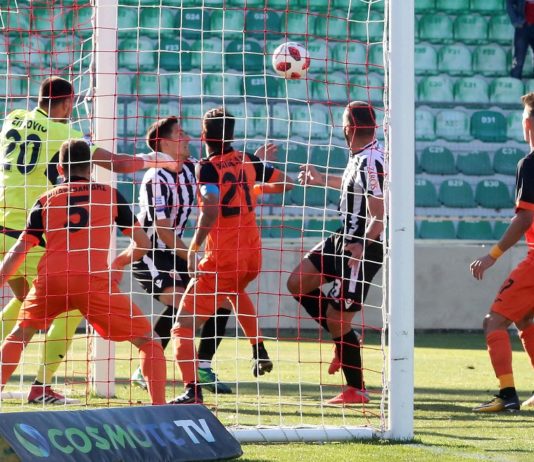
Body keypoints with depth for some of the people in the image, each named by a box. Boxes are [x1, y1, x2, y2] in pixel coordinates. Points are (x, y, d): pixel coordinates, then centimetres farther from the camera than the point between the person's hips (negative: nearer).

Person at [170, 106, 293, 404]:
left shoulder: (208, 168, -11)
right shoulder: (248, 161, 5)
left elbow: (211, 209, -27)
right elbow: (286, 183, 16)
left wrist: (194, 247, -23)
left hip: (222, 259, -7)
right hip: (253, 256, 7)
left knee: (184, 327, -4)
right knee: (236, 290, 42)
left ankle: (193, 390, -22)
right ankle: (260, 351, 37)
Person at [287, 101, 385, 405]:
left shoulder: (371, 163, -24)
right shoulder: (361, 158, 6)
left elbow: (380, 215, -28)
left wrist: (363, 246, -39)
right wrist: (323, 180, 39)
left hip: (361, 248, -10)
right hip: (346, 238, 10)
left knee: (337, 320, -5)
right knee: (298, 283, 14)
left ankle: (357, 390, 8)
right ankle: (344, 339, 20)